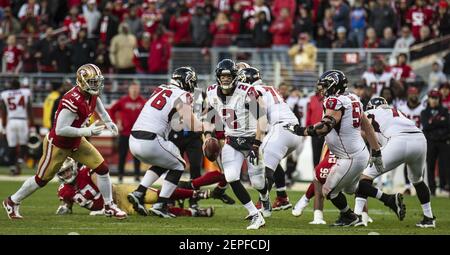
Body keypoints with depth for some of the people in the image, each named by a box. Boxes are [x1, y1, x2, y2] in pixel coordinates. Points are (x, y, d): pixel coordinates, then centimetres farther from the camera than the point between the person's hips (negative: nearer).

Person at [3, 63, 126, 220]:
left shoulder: (91, 94, -8)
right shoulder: (73, 101, -35)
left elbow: (97, 102, 20)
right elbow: (60, 130, -36)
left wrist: (108, 122, 12)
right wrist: (87, 132, -35)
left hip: (76, 142, 8)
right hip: (58, 145, -8)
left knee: (103, 169, 0)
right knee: (42, 179, 9)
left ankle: (109, 207, 15)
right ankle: (12, 202, 30)